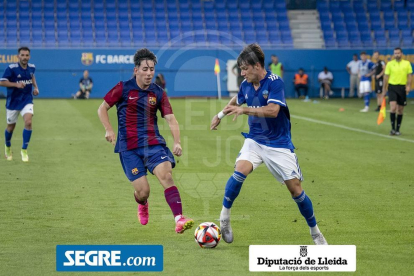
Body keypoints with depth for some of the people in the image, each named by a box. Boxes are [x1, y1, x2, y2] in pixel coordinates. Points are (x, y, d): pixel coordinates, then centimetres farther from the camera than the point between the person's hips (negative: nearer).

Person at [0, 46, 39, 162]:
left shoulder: (32, 67, -1)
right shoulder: (11, 68, -16)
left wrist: (35, 87, 7)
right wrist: (16, 84, -26)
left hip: (27, 100, 2)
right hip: (13, 101, -2)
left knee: (28, 122, -20)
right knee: (11, 127, 11)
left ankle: (24, 150, -7)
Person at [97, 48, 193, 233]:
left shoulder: (158, 93, 5)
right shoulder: (123, 88, -2)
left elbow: (171, 119, 0)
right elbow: (102, 109, 7)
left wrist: (177, 142, -16)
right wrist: (109, 130, -7)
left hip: (153, 143, 2)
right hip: (129, 147, -2)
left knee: (166, 175, -23)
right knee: (143, 191, -5)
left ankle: (179, 220, -30)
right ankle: (142, 205, 34)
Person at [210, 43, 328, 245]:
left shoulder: (275, 82, -18)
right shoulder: (246, 85, 1)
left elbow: (272, 110, -32)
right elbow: (236, 100, 25)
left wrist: (245, 110, -32)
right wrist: (221, 114, 27)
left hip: (278, 143, -4)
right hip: (255, 140, 4)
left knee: (295, 188, -3)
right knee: (240, 170, -26)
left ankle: (315, 233, 15)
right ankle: (224, 218, -12)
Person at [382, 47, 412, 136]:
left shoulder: (407, 63, 6)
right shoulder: (389, 64, 3)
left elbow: (409, 75, 4)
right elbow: (386, 77, 6)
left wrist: (408, 86, -12)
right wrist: (384, 90, 5)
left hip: (402, 88, 2)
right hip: (392, 87, -1)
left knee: (400, 110, 6)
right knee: (393, 107, -17)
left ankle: (397, 130, 16)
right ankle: (393, 128, -10)